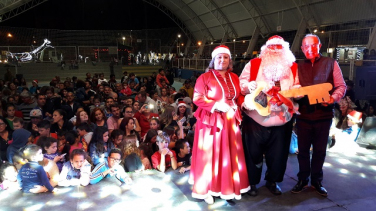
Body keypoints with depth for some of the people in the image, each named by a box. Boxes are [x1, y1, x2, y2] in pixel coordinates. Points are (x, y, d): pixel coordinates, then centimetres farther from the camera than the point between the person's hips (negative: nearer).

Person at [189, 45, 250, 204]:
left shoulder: (234, 78, 12)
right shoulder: (205, 77, -5)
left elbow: (238, 96, 17)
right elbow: (197, 98, -11)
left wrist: (236, 105, -3)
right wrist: (216, 105, -20)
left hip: (230, 120, 5)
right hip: (211, 120, -5)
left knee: (230, 155, 10)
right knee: (209, 155, 1)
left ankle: (230, 187, 24)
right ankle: (207, 189, 15)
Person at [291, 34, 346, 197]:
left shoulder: (331, 63, 3)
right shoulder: (299, 67, 10)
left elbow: (341, 86, 2)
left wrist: (333, 98, -17)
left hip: (324, 115, -1)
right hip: (303, 115, 1)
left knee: (320, 150, 9)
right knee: (303, 149, 8)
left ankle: (316, 180, 26)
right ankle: (303, 179, 24)